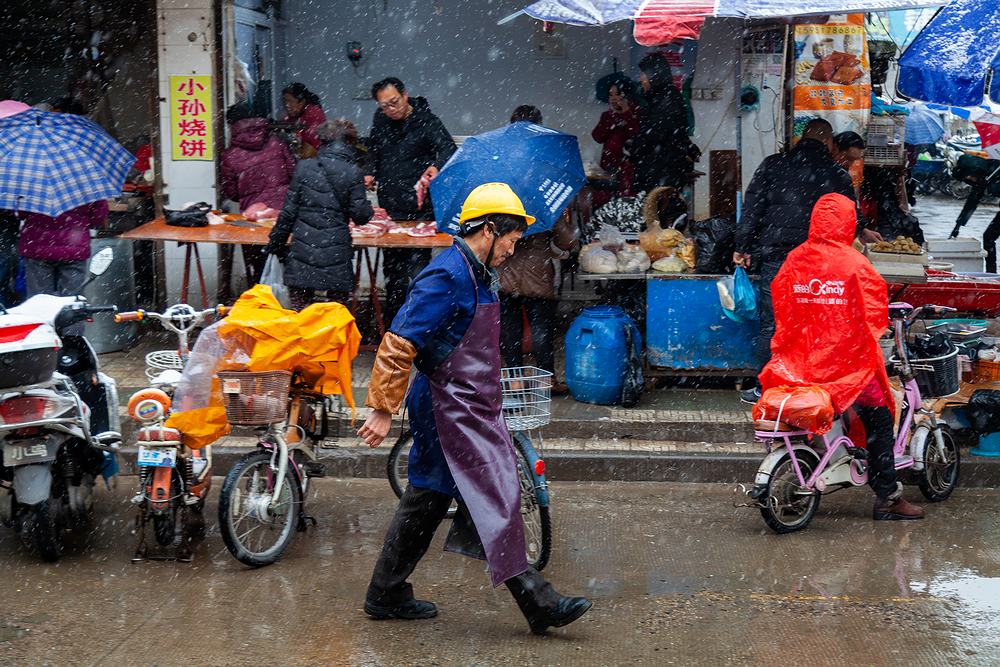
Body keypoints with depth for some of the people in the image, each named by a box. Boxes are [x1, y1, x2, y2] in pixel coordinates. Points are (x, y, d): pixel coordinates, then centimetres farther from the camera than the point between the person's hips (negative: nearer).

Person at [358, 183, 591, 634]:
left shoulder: (479, 275, 14)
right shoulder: (447, 276, -18)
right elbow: (398, 344, -21)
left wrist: (488, 401, 29)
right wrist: (384, 410, -20)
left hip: (471, 408, 10)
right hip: (452, 410, -10)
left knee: (426, 500, 15)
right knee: (495, 498, -9)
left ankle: (387, 596, 23)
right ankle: (539, 605, -7)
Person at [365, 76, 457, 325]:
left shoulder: (427, 121, -7)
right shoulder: (380, 121, 10)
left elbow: (448, 149, -17)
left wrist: (436, 166, -38)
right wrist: (370, 173, 9)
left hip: (418, 211, -6)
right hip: (389, 209, 6)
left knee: (416, 265, -8)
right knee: (391, 267, 13)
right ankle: (392, 321, 24)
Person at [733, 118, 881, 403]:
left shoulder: (773, 165, 4)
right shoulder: (837, 176, 6)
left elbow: (752, 209, 1)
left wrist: (743, 247, 7)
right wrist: (862, 233, 40)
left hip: (776, 257, 0)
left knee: (771, 326, 4)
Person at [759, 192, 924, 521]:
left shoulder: (794, 260, 3)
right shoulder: (855, 263, -9)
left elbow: (780, 306, 10)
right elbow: (874, 312, -5)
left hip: (800, 362, 5)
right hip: (846, 362, -5)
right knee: (879, 419, 9)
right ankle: (887, 497, 6)